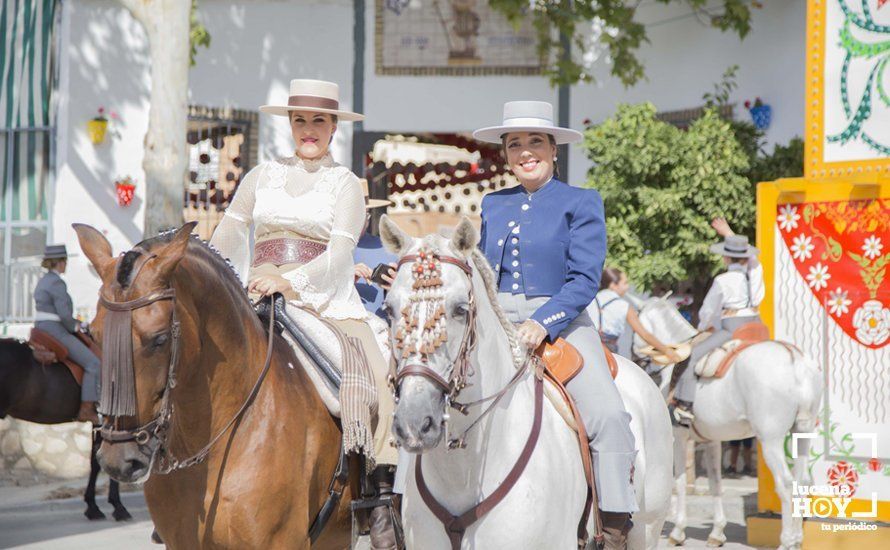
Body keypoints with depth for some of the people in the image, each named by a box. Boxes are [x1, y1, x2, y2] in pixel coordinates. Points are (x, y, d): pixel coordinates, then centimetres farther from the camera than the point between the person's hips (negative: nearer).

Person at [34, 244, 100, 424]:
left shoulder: (43, 281, 15)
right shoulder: (57, 283, -16)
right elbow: (64, 315, -22)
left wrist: (76, 323, 15)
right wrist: (75, 327, -2)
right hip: (56, 333, -11)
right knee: (93, 363, -11)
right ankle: (86, 409, -17)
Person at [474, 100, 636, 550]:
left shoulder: (580, 203, 3)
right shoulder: (493, 205, 16)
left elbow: (585, 279, -6)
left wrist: (543, 323, -21)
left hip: (560, 322, -4)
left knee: (607, 415, -26)